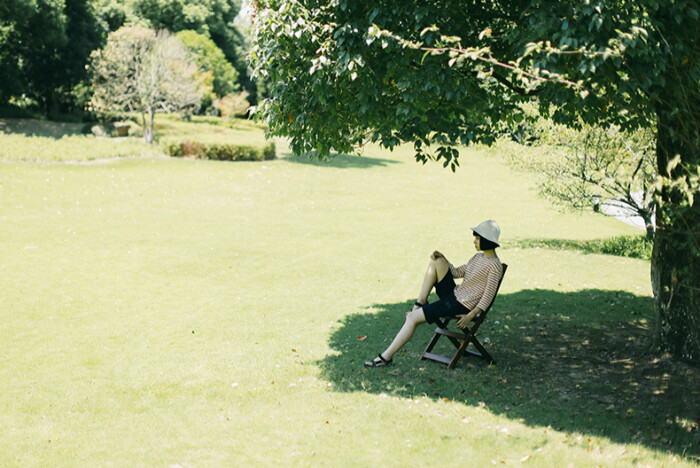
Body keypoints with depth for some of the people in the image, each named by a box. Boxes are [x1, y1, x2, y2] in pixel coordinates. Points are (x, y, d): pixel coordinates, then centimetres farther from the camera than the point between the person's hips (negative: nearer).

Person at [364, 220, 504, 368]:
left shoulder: (494, 266, -14)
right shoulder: (478, 256, 13)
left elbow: (488, 295, -17)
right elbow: (458, 273, 18)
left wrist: (471, 315, -24)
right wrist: (443, 258, 3)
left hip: (462, 306, -8)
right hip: (453, 294, 8)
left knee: (412, 317, -13)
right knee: (436, 262, -5)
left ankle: (386, 356, -7)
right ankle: (420, 304, -2)